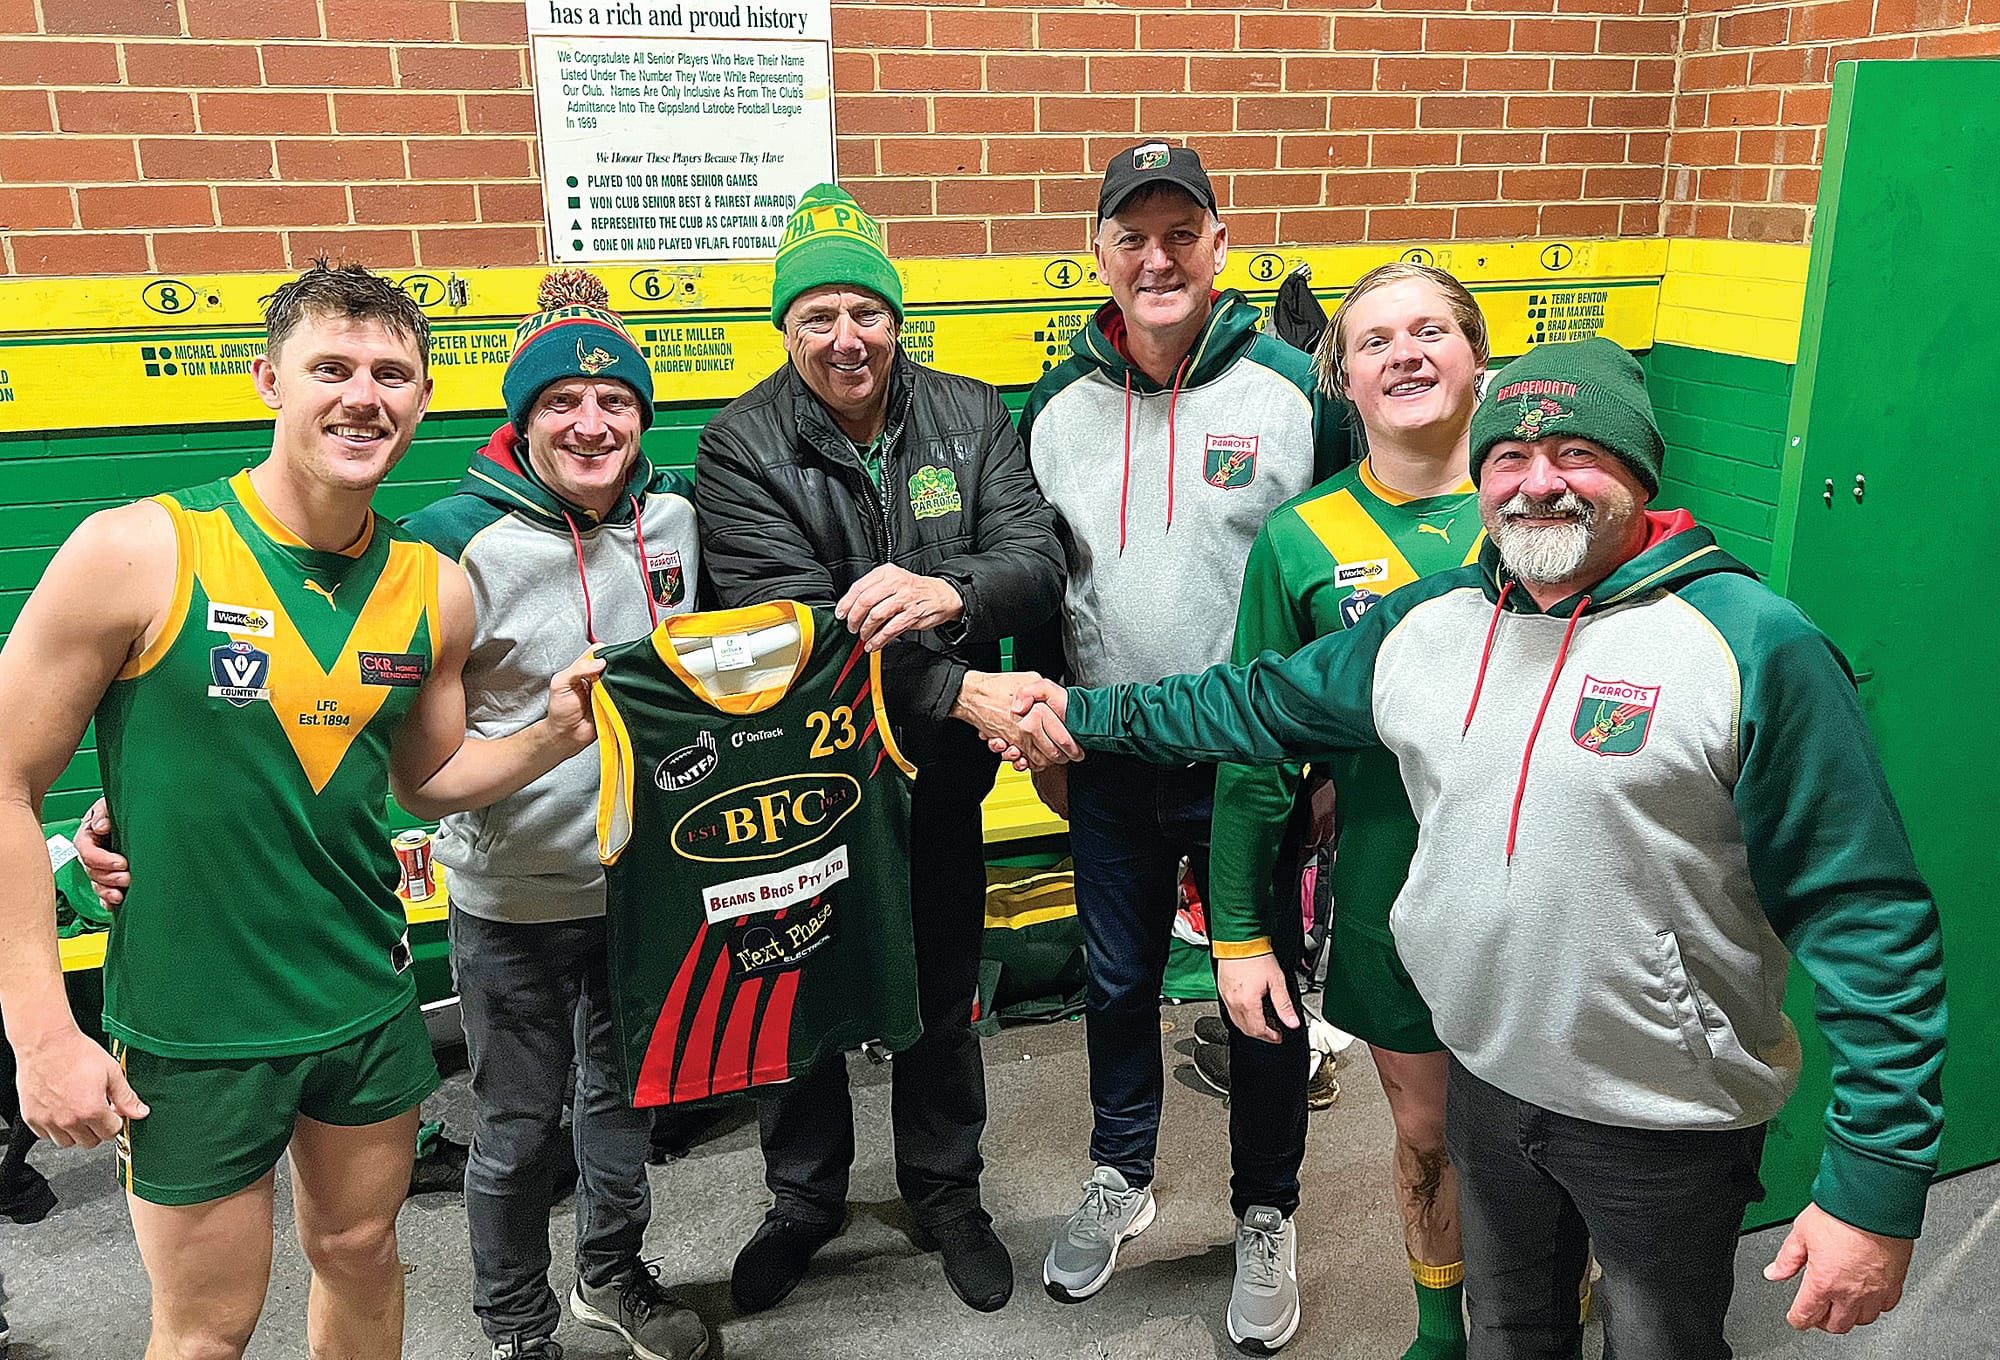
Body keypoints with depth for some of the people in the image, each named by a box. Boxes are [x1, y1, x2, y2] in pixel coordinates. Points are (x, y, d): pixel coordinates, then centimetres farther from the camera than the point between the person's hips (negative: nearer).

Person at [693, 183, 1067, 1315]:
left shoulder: (971, 416, -2)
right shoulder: (741, 448, -12)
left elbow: (1039, 560, -13)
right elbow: (791, 621, -24)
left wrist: (951, 591, -36)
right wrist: (959, 688, -33)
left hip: (939, 769, 2)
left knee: (944, 988, 18)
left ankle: (947, 1190, 41)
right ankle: (806, 1199, 40)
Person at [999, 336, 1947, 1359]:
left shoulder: (1752, 645, -19)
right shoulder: (1426, 623, -2)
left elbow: (1867, 920, -19)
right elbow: (1261, 701, 13)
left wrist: (1877, 1187, -20)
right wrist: (1086, 713, 16)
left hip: (1668, 1124, -4)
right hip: (1485, 1082, 5)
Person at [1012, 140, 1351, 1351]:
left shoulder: (1296, 391, -9)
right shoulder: (1058, 406, 1)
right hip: (1109, 759, 3)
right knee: (1117, 980, 18)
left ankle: (1266, 1217, 33)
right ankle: (1121, 1179, 42)